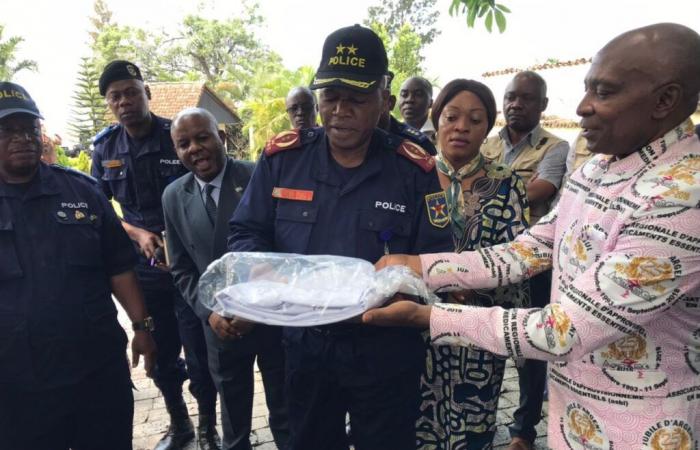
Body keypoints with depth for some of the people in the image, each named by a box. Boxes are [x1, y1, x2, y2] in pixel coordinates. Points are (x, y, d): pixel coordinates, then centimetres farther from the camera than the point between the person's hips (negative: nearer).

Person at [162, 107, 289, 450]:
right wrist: (208, 312, -6)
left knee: (286, 416, 16)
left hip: (274, 317, -3)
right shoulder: (173, 196, 1)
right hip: (221, 325, 3)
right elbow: (181, 268, 7)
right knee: (233, 421, 22)